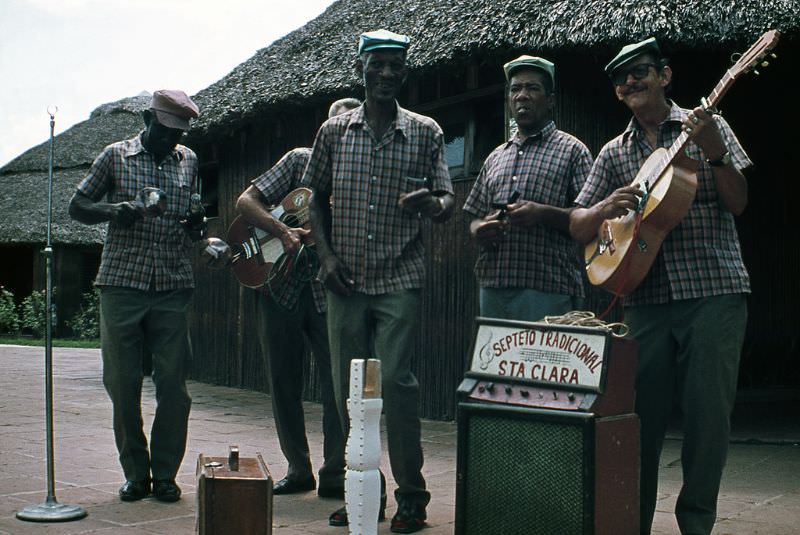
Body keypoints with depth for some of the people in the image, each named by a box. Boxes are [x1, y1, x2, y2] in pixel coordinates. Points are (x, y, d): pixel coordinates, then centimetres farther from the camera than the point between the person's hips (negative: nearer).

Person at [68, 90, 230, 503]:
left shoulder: (188, 161, 14)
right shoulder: (116, 156, 6)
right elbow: (77, 206, 8)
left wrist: (210, 242, 0)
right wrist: (114, 211, -11)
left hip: (173, 287, 2)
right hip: (121, 284, -1)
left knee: (173, 383, -1)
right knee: (123, 383, 2)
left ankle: (165, 473, 12)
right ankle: (135, 473, 15)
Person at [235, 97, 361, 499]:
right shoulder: (300, 160, 4)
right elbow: (246, 201, -1)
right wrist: (284, 232, -15)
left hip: (329, 292, -1)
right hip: (281, 286, 1)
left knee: (338, 383, -4)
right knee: (283, 384, 7)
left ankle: (335, 474, 9)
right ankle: (298, 470, 21)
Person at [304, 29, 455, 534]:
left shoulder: (425, 132, 3)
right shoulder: (334, 131, 8)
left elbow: (448, 200, 3)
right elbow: (318, 199, 14)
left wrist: (431, 203, -21)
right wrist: (327, 255, 1)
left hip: (400, 279, -2)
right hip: (346, 280, 3)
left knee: (397, 380, -10)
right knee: (348, 387, 5)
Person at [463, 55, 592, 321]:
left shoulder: (572, 150, 5)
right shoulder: (496, 157, 21)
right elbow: (475, 217, 22)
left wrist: (542, 214, -17)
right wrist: (479, 231, -1)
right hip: (493, 287, 5)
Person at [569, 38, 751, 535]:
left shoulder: (708, 126, 8)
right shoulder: (614, 153, 14)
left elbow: (737, 204, 1)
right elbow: (579, 228, 11)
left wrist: (714, 153, -15)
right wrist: (607, 207, -11)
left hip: (714, 291, -2)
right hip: (646, 298, 2)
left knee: (709, 413, -1)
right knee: (641, 415, 2)